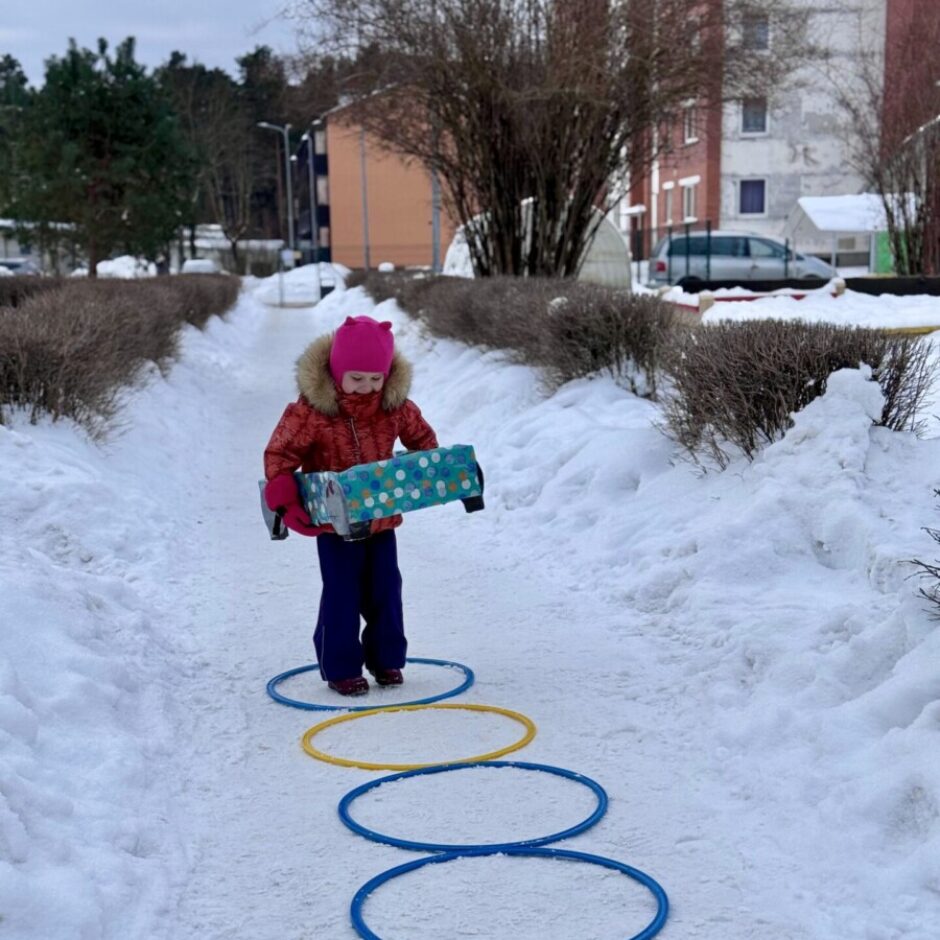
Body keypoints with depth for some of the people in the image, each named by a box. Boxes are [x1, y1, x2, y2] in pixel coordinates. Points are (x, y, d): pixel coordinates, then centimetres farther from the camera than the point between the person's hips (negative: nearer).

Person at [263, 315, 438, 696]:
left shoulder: (395, 404, -6)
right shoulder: (312, 408, -19)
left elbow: (421, 437, 12)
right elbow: (279, 453, -14)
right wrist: (285, 501, -24)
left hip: (382, 516, 4)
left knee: (385, 589, 11)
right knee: (341, 593, 0)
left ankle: (386, 658, 27)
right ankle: (340, 668, 13)